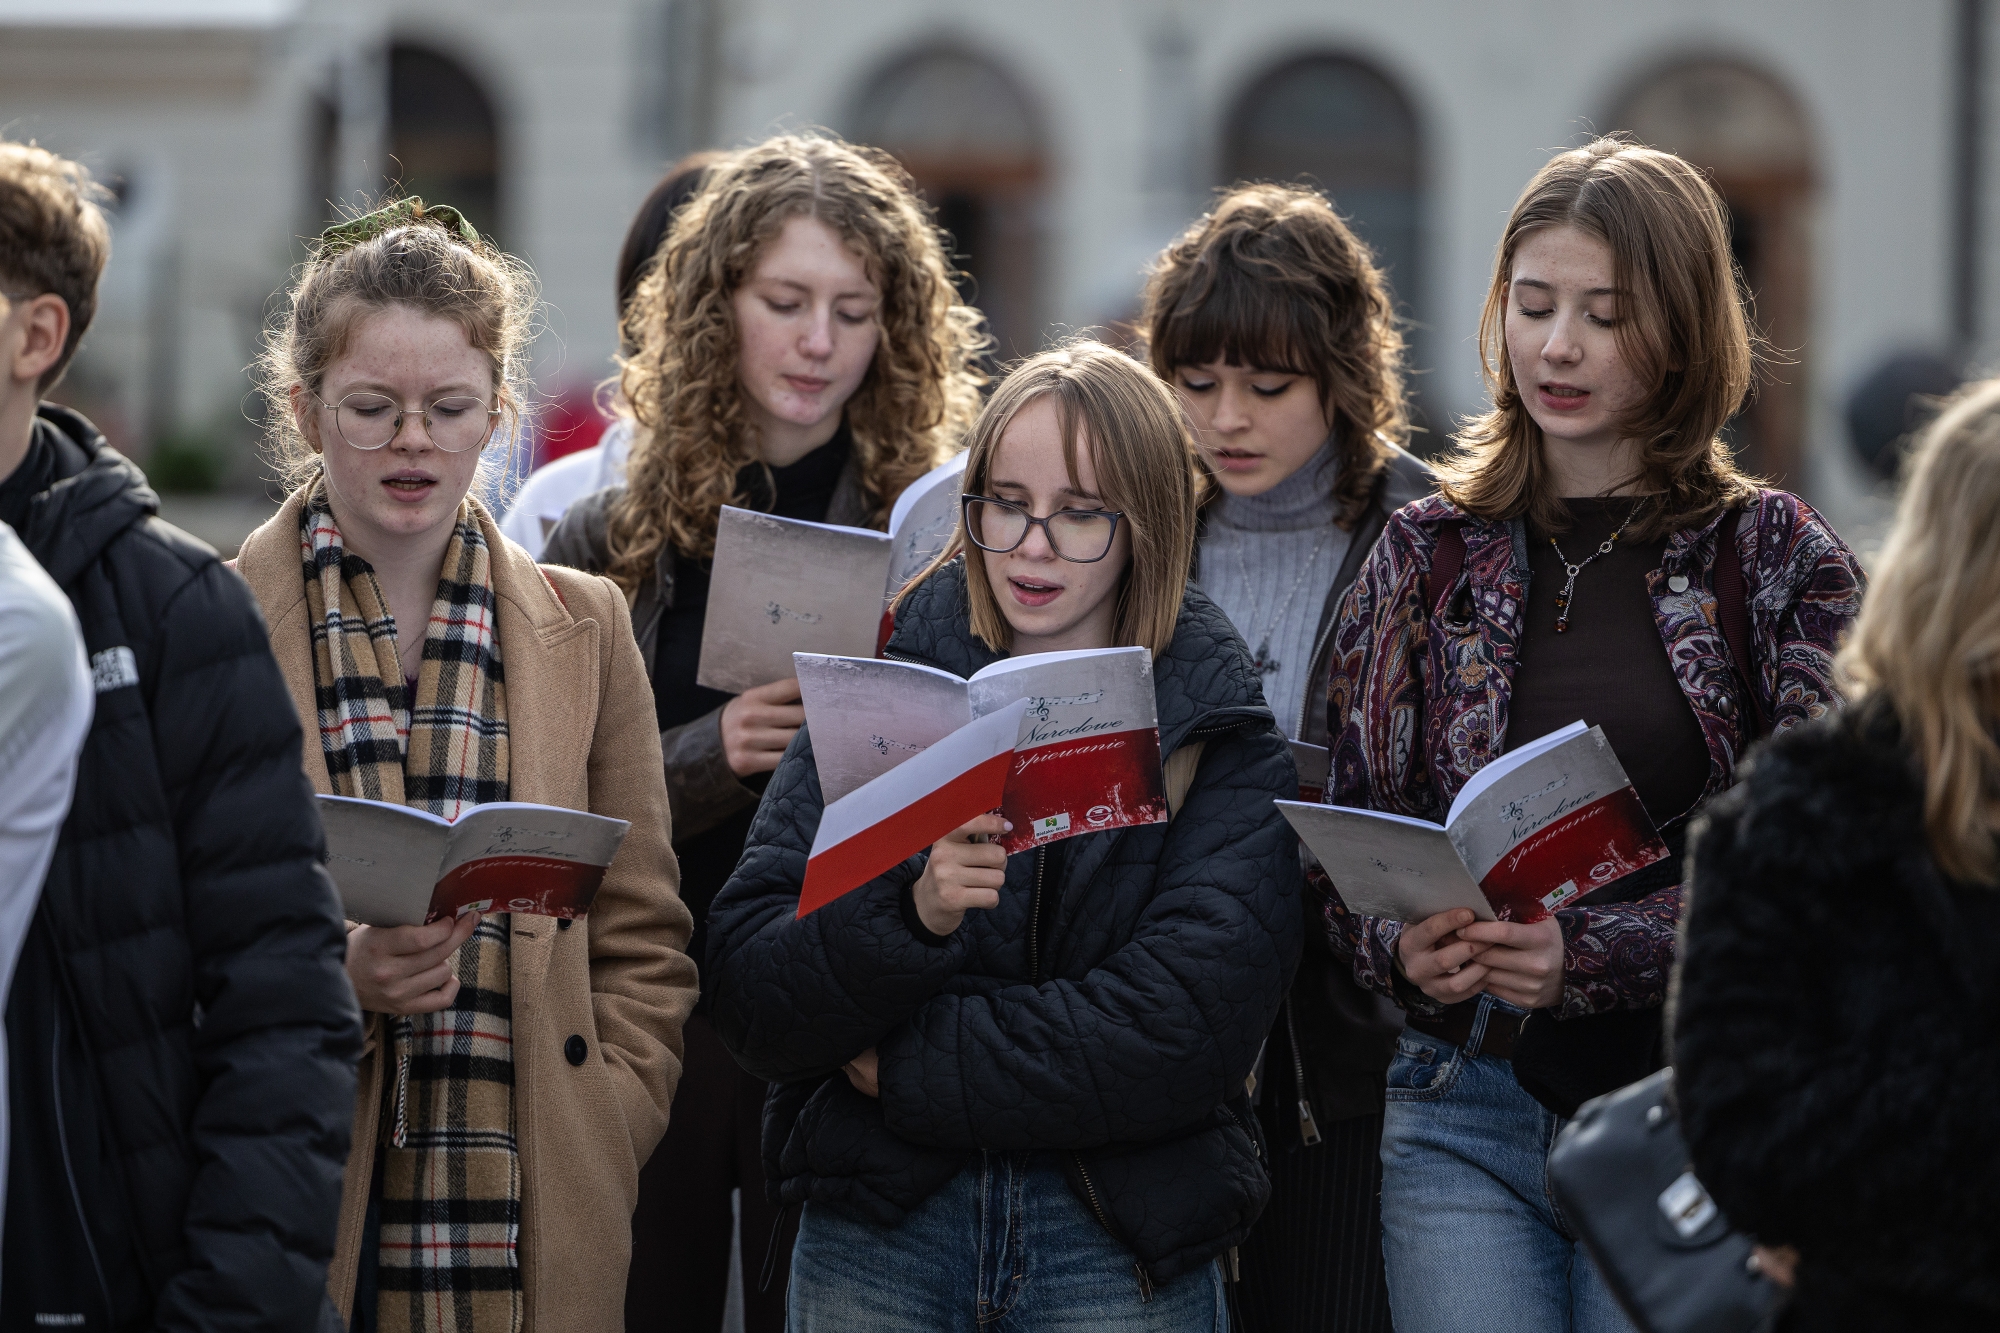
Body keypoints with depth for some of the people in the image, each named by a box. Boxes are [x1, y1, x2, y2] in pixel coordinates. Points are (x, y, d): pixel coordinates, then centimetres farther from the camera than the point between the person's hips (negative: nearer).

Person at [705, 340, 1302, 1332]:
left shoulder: (1223, 750, 0)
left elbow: (1183, 1026, -14)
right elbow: (746, 991, -5)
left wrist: (907, 1066, -13)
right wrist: (908, 917, -23)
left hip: (1122, 1249, -1)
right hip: (871, 1238, 1)